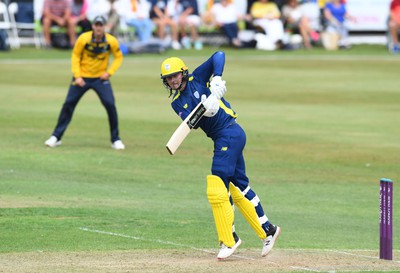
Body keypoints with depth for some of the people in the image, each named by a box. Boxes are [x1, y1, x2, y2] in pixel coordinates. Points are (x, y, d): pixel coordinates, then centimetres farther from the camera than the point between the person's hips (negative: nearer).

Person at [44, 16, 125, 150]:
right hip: (82, 77, 0)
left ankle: (115, 140, 1)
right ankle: (56, 137, 7)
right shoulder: (84, 39, -16)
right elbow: (75, 56, -4)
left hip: (101, 78, 0)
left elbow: (118, 57, 3)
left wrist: (109, 72, -10)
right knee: (68, 104, -4)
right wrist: (77, 76, -12)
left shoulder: (111, 41, -12)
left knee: (110, 105, -13)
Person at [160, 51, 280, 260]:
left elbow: (218, 55, -10)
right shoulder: (177, 103, 12)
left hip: (230, 132, -8)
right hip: (221, 139, 8)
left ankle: (229, 239, -8)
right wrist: (205, 110, -25)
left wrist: (217, 79, -23)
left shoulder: (197, 78, -1)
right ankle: (267, 230, 21)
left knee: (217, 187, -12)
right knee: (238, 188, 13)